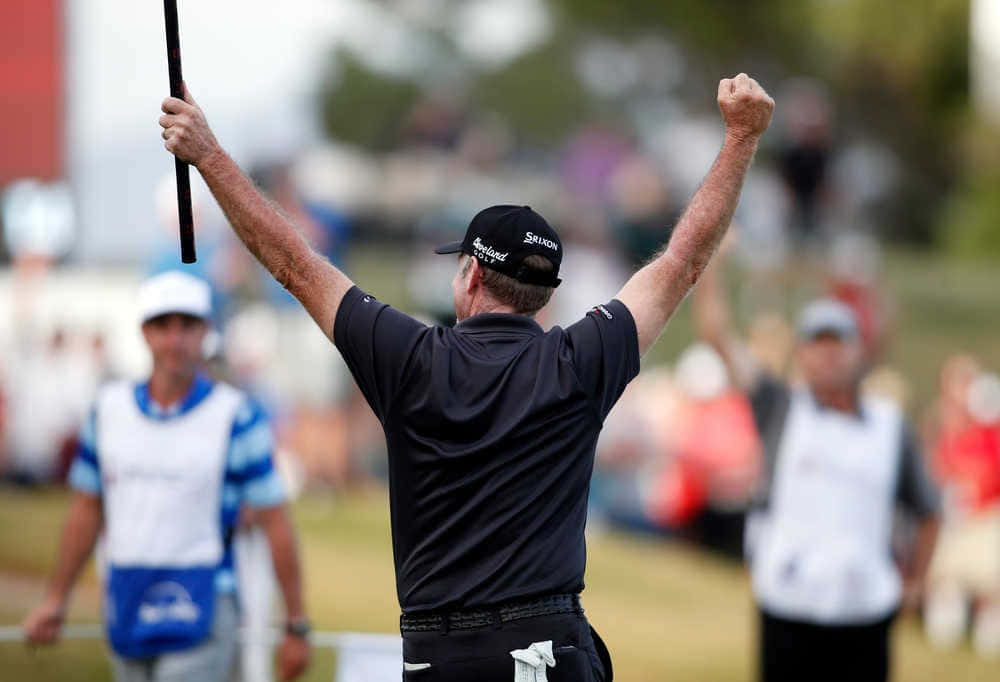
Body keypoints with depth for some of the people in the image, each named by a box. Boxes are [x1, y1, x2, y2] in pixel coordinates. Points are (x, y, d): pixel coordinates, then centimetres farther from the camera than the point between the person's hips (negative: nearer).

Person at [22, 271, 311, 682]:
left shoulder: (236, 417, -6)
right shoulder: (109, 407, 7)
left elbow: (276, 525, -3)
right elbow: (87, 510, 17)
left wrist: (297, 628, -2)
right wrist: (55, 601, 17)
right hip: (126, 610, 5)